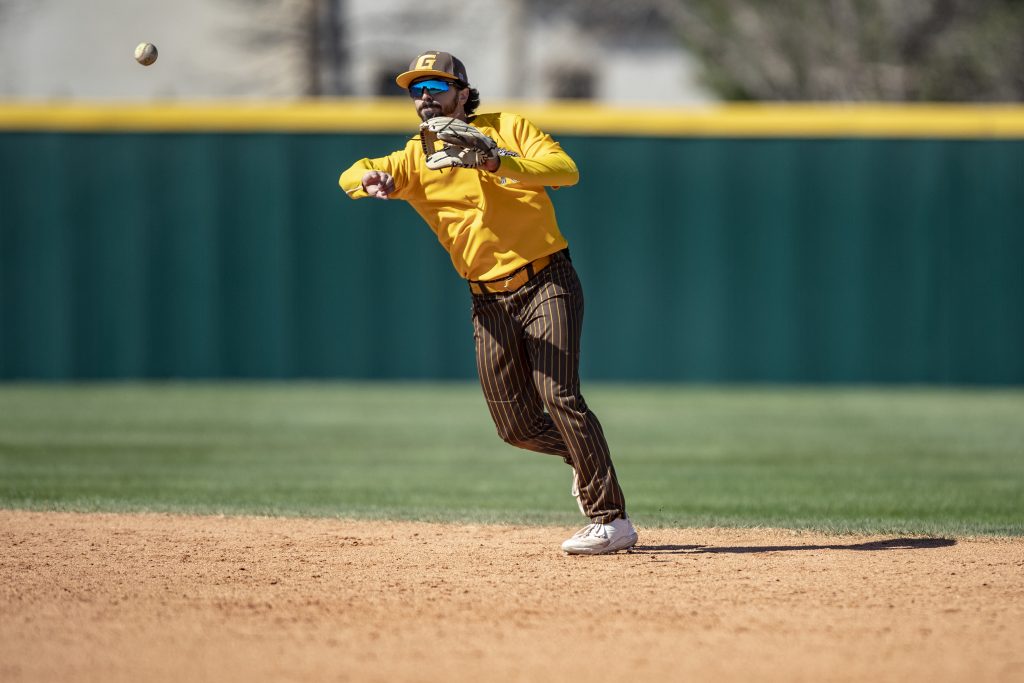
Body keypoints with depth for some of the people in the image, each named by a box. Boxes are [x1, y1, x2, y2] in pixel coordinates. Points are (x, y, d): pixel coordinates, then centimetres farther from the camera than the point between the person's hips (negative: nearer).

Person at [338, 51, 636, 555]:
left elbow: (566, 170, -14)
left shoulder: (508, 129, 1)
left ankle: (612, 520, -13)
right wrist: (371, 179, -32)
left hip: (547, 282, -4)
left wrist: (499, 162, -29)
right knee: (518, 426, 2)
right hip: (489, 301, 4)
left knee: (559, 396, -18)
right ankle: (582, 456, 35)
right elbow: (351, 175, -7)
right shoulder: (415, 159, 8)